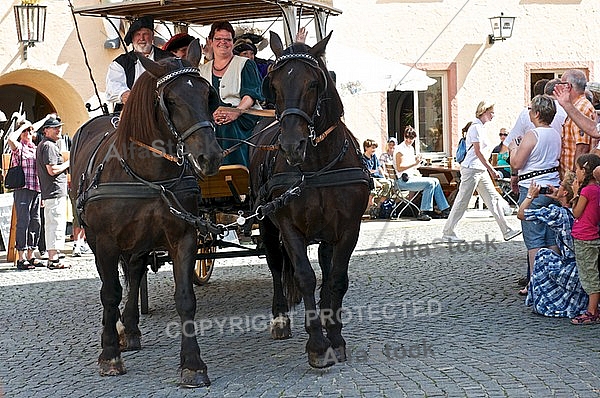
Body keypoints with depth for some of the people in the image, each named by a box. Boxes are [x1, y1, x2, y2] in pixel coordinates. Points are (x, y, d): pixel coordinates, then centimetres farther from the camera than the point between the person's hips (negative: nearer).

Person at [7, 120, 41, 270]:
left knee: (35, 222, 7)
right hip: (22, 189, -7)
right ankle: (21, 258, -6)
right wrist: (22, 126, -10)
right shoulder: (18, 147, 0)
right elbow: (11, 138, -25)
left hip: (36, 190, 7)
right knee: (23, 222, -8)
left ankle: (30, 256, 14)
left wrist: (42, 192, 19)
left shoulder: (35, 148, 19)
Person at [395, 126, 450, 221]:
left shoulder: (411, 148, 19)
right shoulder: (401, 148, -11)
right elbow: (399, 168, -19)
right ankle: (422, 213, -21)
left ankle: (444, 210, 1)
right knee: (429, 183, -22)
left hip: (411, 177, 9)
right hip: (403, 180, -9)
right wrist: (414, 164, -26)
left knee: (435, 181, 1)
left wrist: (417, 173, 9)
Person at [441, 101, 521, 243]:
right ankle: (447, 232, 5)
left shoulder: (480, 127, 17)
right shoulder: (476, 127, -13)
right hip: (471, 168, -10)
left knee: (494, 198, 6)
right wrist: (491, 169, -15)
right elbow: (478, 152, -17)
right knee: (462, 201, -3)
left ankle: (506, 231, 7)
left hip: (480, 170, 10)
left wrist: (489, 169, 20)